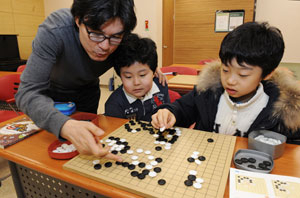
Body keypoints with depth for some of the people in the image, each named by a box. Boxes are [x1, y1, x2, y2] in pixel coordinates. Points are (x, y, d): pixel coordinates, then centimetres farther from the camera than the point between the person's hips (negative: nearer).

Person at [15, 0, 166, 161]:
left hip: (88, 89, 3)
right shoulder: (54, 31, -41)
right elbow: (29, 92, -44)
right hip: (51, 89, -2)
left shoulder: (123, 41, -29)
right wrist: (65, 126, -63)